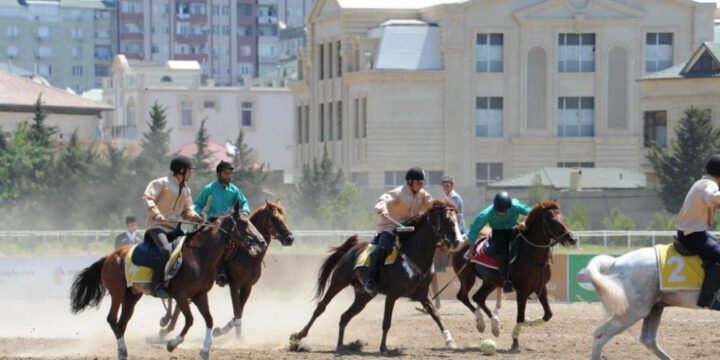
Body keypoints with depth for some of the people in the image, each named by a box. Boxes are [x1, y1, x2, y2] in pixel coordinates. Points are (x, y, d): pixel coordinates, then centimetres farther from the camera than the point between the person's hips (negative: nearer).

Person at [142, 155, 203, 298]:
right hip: (157, 226, -8)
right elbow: (147, 198, -13)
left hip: (174, 228, 8)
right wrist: (156, 213, -28)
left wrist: (193, 216, -3)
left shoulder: (186, 190, 18)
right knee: (166, 250, -32)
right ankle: (157, 284, -27)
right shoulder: (162, 183, -4)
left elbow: (187, 210, 21)